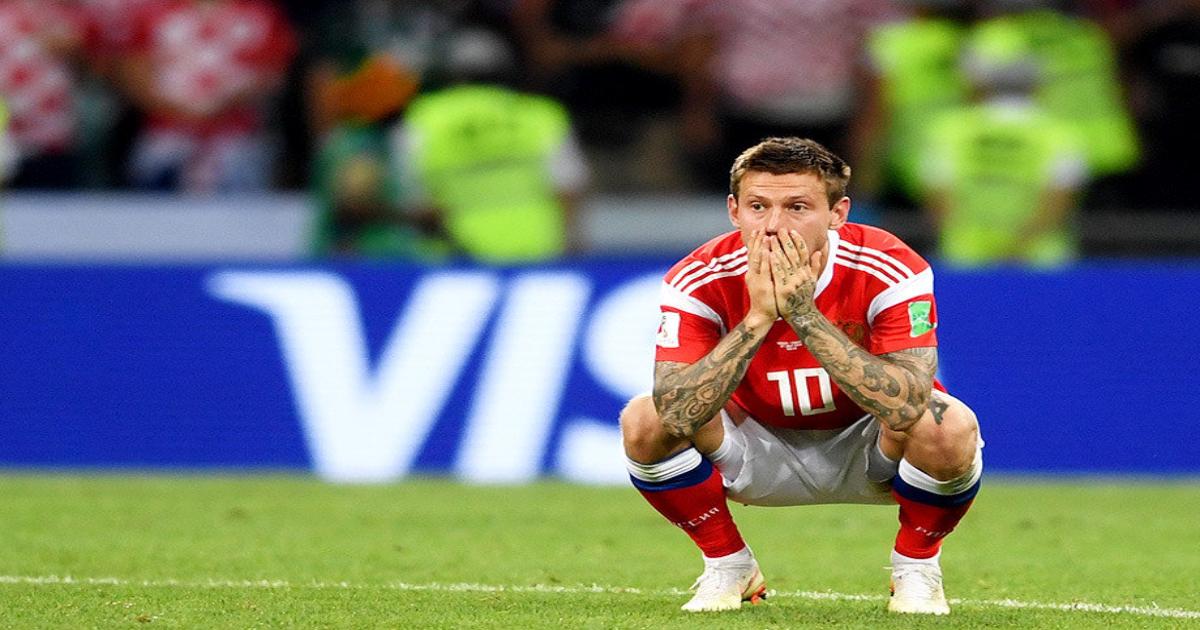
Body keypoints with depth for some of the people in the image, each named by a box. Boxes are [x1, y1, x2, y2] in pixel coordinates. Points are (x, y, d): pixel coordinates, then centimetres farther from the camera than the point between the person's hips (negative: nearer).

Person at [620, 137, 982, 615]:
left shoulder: (889, 270, -27)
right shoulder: (701, 279, -23)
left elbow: (905, 408, -40)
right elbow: (676, 414, -35)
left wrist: (804, 314, -43)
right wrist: (757, 318, -41)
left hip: (866, 449, -1)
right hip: (762, 448, 2)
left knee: (950, 427, -34)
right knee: (643, 421, -25)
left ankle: (916, 567, -3)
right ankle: (727, 567, 1)